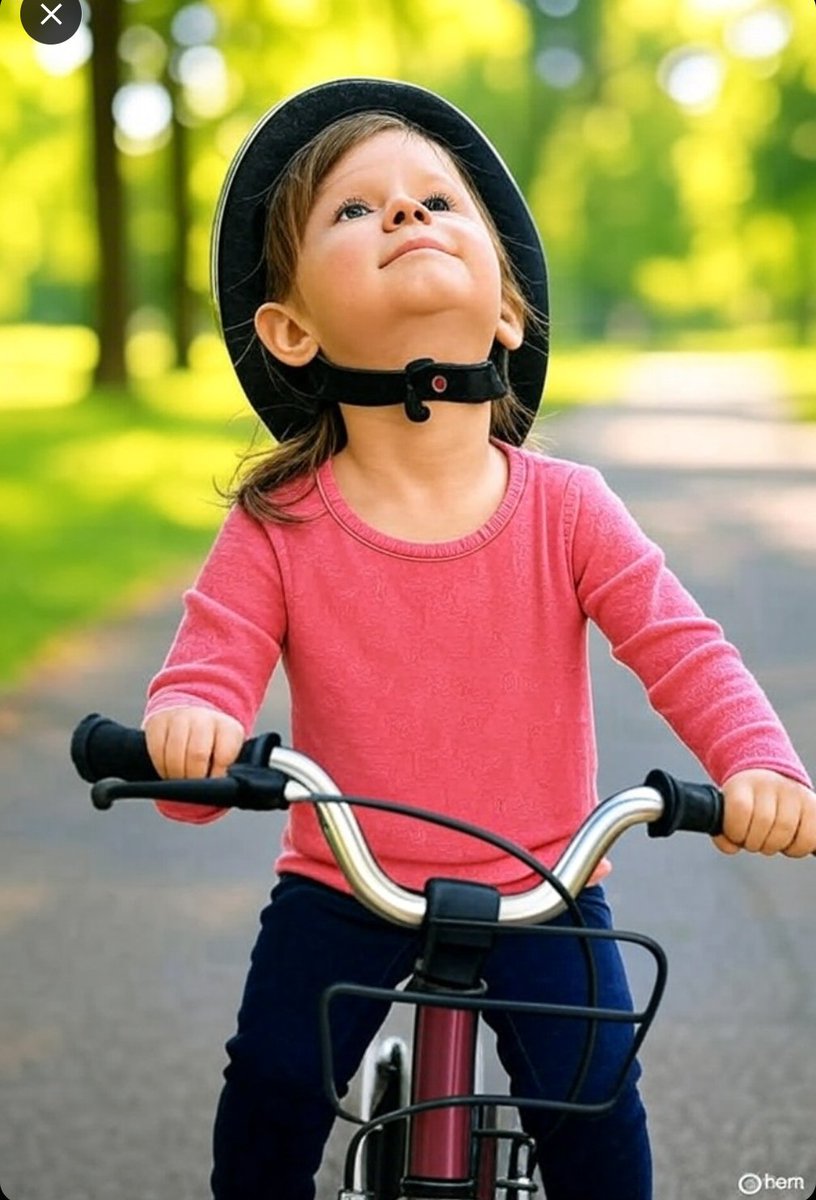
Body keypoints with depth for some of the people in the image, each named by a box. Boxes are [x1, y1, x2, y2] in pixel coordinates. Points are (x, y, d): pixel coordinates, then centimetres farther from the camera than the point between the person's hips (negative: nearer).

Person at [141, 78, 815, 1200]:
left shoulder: (564, 508, -9)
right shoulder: (275, 531, -12)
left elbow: (683, 648, -11)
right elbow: (206, 676, -15)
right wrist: (188, 728, -40)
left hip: (538, 888, 0)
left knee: (592, 1095, -11)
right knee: (272, 1080, -11)